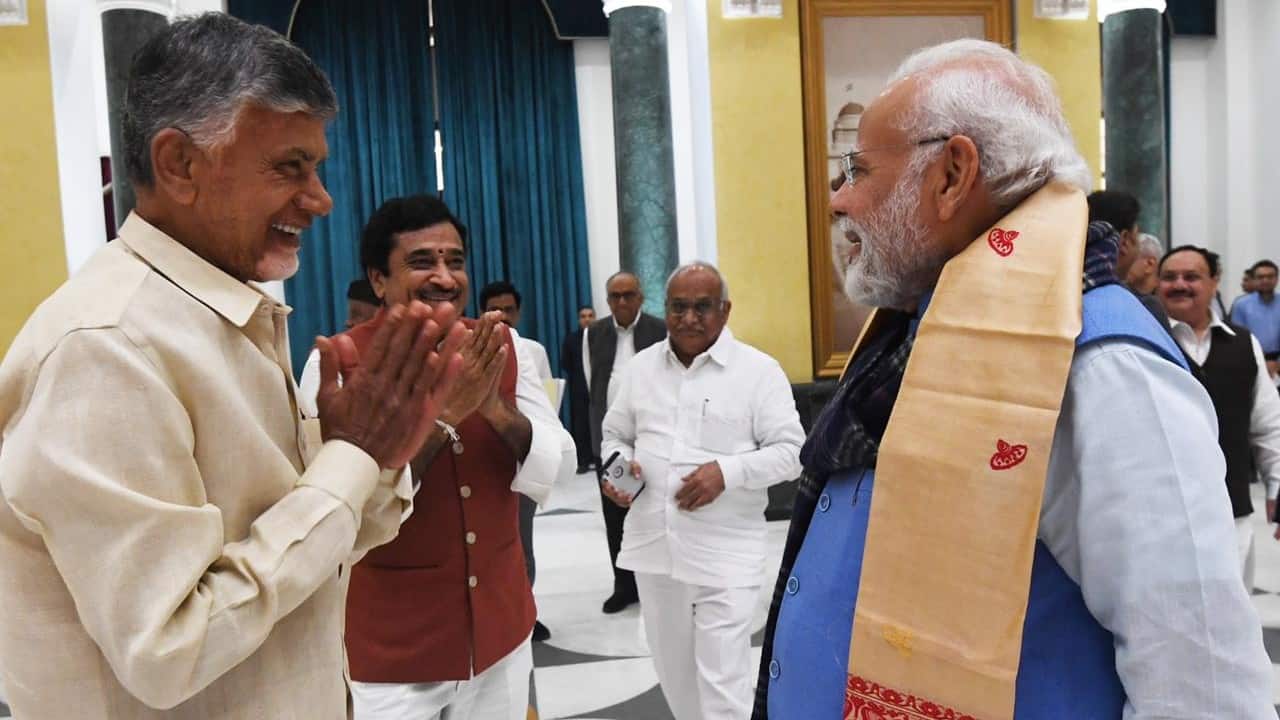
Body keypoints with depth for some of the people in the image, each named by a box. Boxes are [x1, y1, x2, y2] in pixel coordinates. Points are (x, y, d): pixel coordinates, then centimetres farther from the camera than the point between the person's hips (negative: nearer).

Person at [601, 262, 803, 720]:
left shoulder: (759, 370, -5)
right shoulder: (640, 366, 8)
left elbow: (791, 451, -6)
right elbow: (615, 434, 17)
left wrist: (727, 472, -21)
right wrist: (617, 465, -6)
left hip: (724, 553, -4)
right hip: (654, 545, 5)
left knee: (723, 683, -2)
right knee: (673, 672, 19)